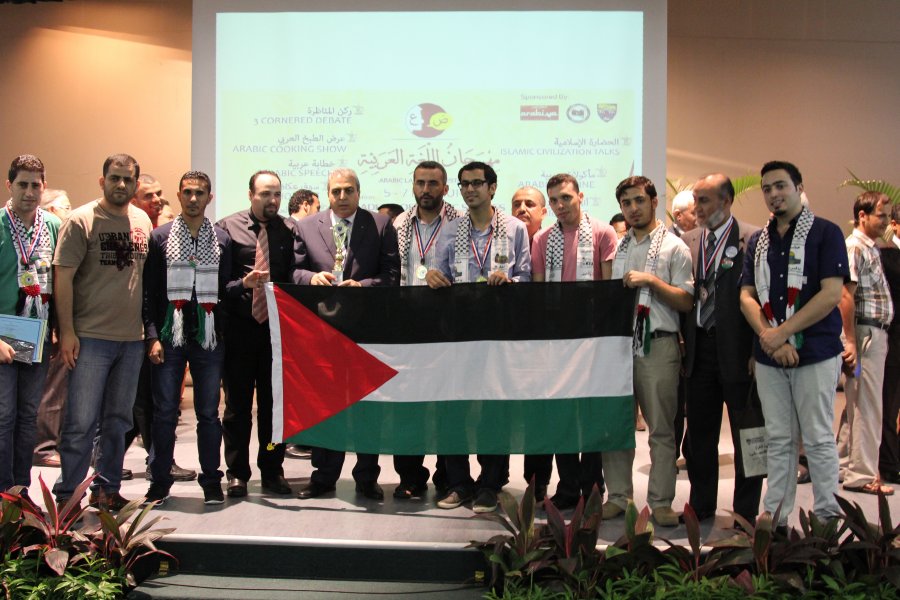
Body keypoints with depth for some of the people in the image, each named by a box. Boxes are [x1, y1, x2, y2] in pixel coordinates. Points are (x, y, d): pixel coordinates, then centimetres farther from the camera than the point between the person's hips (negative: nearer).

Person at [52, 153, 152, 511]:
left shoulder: (143, 221, 9)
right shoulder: (81, 220, -6)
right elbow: (63, 278, -8)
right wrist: (67, 331, -13)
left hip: (132, 338, 5)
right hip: (90, 337, -5)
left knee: (118, 420, 13)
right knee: (81, 422, -3)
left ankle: (107, 489, 24)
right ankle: (66, 495, 8)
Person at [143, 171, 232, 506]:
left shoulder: (222, 240, 8)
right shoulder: (159, 237, 5)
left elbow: (226, 290, 7)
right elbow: (149, 291, 1)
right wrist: (152, 336, -7)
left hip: (208, 337, 1)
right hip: (169, 336, -1)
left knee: (208, 412, 5)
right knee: (165, 412, 3)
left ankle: (211, 481, 14)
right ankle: (160, 480, 15)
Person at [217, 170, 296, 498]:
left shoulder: (289, 230, 5)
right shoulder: (228, 227, 1)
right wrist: (242, 284, -20)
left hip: (277, 326, 1)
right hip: (239, 326, -1)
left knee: (274, 402, 9)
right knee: (237, 403, 7)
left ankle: (272, 471, 21)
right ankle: (237, 473, 19)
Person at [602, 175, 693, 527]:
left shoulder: (673, 247, 2)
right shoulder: (620, 249, 18)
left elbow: (686, 302, -5)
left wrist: (652, 281, -15)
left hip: (658, 345, -5)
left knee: (661, 428, -1)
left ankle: (661, 502, 7)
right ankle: (618, 496, 15)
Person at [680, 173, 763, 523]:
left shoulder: (754, 239, -7)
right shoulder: (688, 241, 9)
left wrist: (759, 351, -12)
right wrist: (683, 341, 5)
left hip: (738, 350, -5)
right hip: (699, 349, 5)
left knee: (746, 437, 8)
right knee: (699, 436, 13)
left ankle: (746, 514, 20)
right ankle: (701, 507, 28)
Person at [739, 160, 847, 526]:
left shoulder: (825, 233, -2)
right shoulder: (758, 242, 14)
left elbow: (831, 294, -11)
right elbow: (747, 296, 6)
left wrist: (781, 332, -13)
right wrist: (768, 338, -11)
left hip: (815, 351, -4)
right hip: (767, 355, 5)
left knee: (818, 438, 0)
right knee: (778, 439, 10)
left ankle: (828, 518, 10)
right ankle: (775, 516, 17)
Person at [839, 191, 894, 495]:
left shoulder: (871, 249, 18)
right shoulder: (854, 247, -11)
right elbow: (845, 295, -18)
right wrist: (850, 341, -22)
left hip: (877, 333, 9)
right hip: (865, 333, -9)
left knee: (858, 403, 15)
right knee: (867, 405, -5)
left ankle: (847, 463, 24)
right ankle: (861, 474, 1)